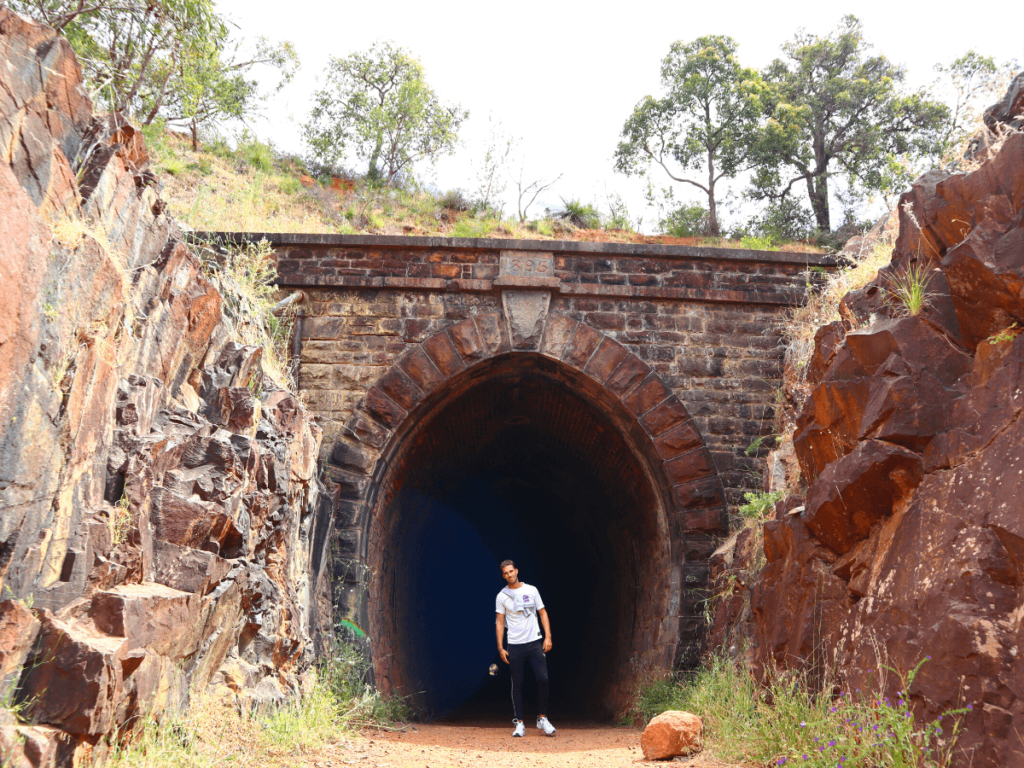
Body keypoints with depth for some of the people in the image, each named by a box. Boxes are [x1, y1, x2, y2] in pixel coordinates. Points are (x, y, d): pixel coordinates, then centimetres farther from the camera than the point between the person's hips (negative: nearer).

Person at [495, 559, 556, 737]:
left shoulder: (531, 590, 6)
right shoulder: (501, 596, 4)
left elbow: (543, 613, 9)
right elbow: (500, 623, 6)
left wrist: (548, 636, -2)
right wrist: (500, 648, -1)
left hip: (535, 642, 0)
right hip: (515, 646, 0)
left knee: (543, 679, -7)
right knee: (517, 684, 1)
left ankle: (542, 718, 7)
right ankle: (519, 723, 9)